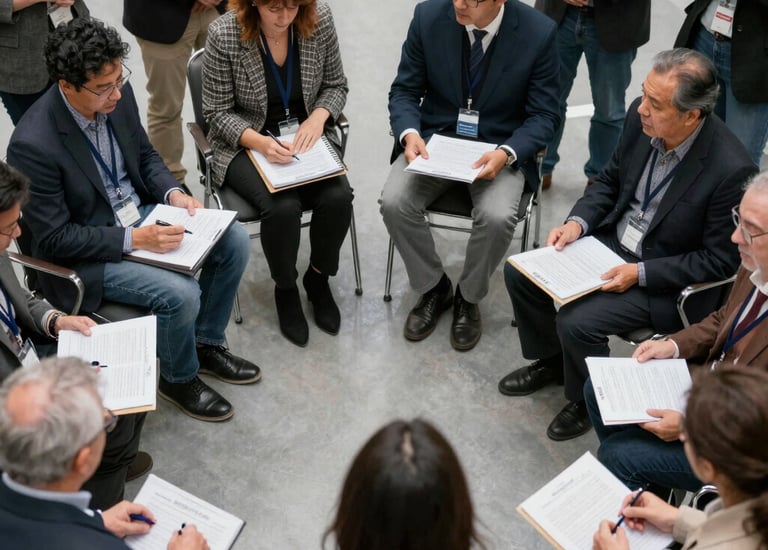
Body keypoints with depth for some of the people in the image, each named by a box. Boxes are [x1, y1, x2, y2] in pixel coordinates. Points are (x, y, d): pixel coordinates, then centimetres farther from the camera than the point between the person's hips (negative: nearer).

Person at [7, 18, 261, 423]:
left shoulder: (117, 95, -10)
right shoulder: (33, 144, -29)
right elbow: (54, 238, -22)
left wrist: (172, 193, -10)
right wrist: (135, 240, -27)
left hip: (138, 213, 7)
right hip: (81, 255, -7)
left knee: (234, 241, -3)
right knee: (181, 295, -24)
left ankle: (207, 344, 17)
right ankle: (179, 378, 8)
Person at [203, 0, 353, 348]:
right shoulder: (224, 35, -17)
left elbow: (335, 85, 4)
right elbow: (218, 112, -10)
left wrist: (318, 117, -16)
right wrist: (260, 142, -27)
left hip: (304, 136, 3)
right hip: (245, 143, -3)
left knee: (338, 197, -23)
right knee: (283, 207, -29)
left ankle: (318, 278, 6)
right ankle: (285, 288, 2)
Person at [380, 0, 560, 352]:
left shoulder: (539, 33, -13)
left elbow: (543, 115, -6)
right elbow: (404, 90, 1)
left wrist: (506, 153, -25)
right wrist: (409, 133, -20)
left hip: (500, 147, -2)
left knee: (497, 216, -29)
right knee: (394, 203, -22)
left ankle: (468, 297, 2)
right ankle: (433, 288, 5)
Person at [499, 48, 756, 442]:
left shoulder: (731, 170, -29)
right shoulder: (641, 118, -12)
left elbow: (721, 261, -18)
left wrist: (640, 273, -22)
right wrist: (578, 222, -10)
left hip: (666, 280, -6)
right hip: (612, 240, 7)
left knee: (576, 321, -23)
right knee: (520, 273, -1)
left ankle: (589, 401, 10)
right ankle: (552, 361, 24)